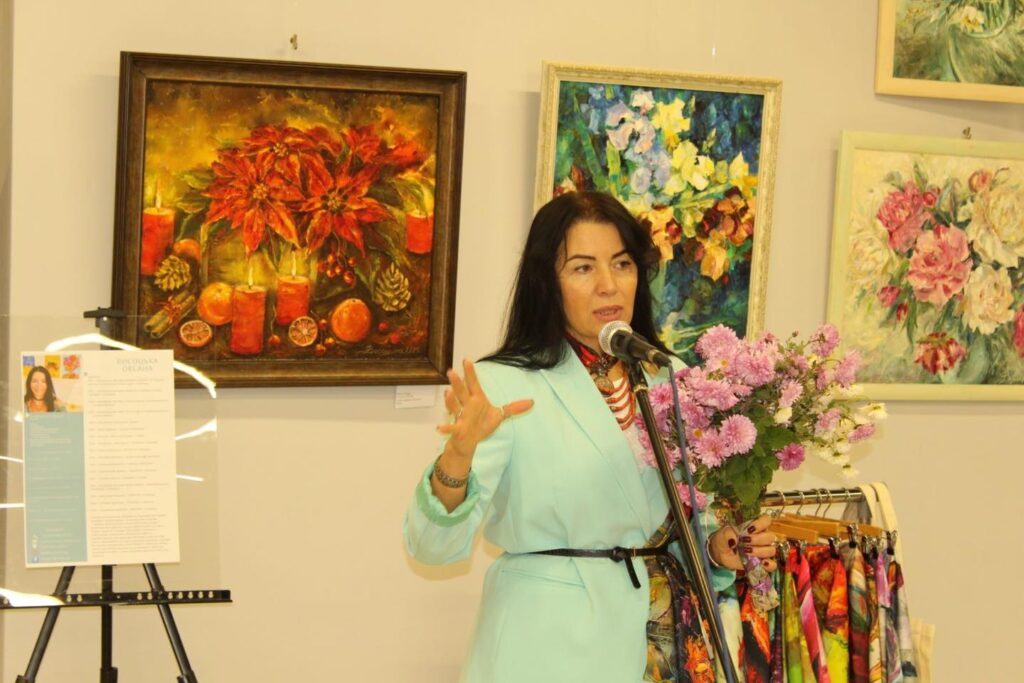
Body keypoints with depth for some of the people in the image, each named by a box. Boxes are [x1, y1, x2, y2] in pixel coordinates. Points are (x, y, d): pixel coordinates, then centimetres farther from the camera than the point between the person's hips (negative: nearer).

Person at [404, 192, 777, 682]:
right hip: (553, 638, -5)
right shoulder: (503, 384, -11)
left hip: (663, 636, 5)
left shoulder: (667, 381, 4)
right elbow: (433, 545, -18)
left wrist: (717, 548, -5)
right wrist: (457, 455, -37)